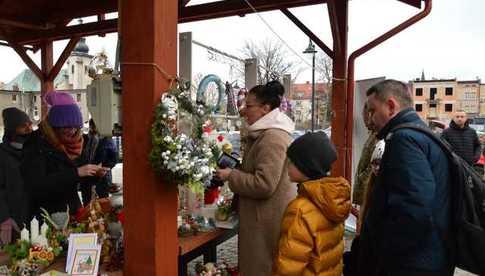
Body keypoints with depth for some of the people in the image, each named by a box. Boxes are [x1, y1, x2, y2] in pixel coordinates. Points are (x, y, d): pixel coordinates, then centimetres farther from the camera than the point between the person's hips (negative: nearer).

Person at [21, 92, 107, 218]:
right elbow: (36, 186, -24)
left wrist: (94, 174, -4)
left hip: (73, 211, 6)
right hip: (48, 215, -6)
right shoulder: (37, 146, -13)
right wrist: (75, 173, -28)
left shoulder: (72, 142, 5)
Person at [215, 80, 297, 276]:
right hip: (266, 215, 10)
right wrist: (233, 171, 9)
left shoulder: (272, 137, -21)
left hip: (270, 219, -10)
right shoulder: (265, 133, 12)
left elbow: (263, 185, -26)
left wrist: (230, 176, -16)